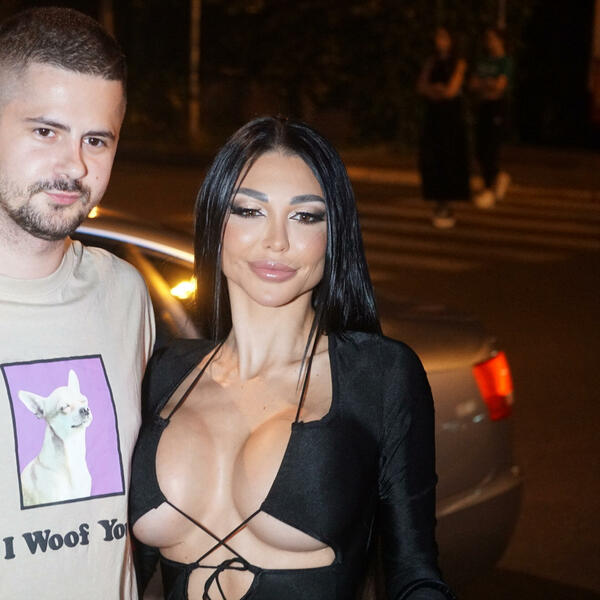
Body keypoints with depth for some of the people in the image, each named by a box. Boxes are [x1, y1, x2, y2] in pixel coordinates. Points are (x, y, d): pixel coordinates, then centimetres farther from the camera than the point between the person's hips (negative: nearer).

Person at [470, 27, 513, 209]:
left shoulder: (505, 62, -4)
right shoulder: (482, 62, 15)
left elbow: (500, 85, -14)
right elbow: (473, 85, 7)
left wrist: (482, 82, -2)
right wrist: (488, 89, -10)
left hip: (498, 107, -7)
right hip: (483, 106, 7)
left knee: (492, 148, -10)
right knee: (479, 149, 4)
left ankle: (489, 190, -4)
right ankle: (500, 177, 26)